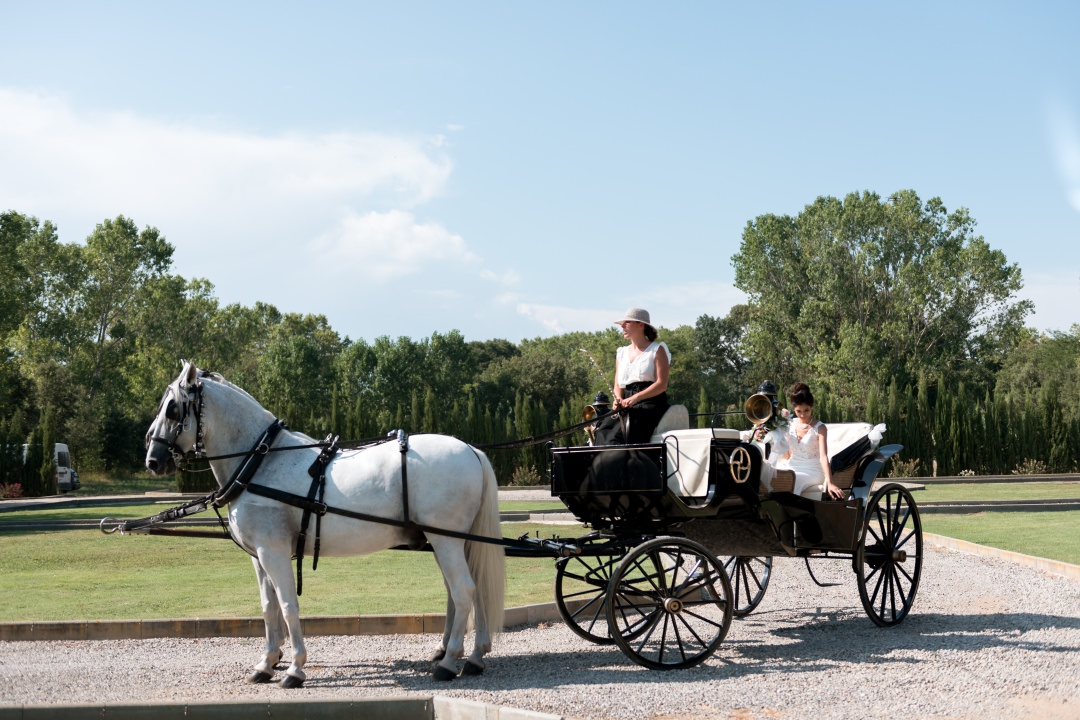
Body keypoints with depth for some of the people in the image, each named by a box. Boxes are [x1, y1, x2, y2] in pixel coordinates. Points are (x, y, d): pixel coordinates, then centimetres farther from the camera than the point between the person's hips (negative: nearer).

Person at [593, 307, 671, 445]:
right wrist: (618, 399, -5)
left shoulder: (657, 350, 5)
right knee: (604, 430, -25)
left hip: (651, 404, -5)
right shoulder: (621, 353, 23)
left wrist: (635, 398, -19)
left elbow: (661, 384, -6)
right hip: (627, 408, 5)